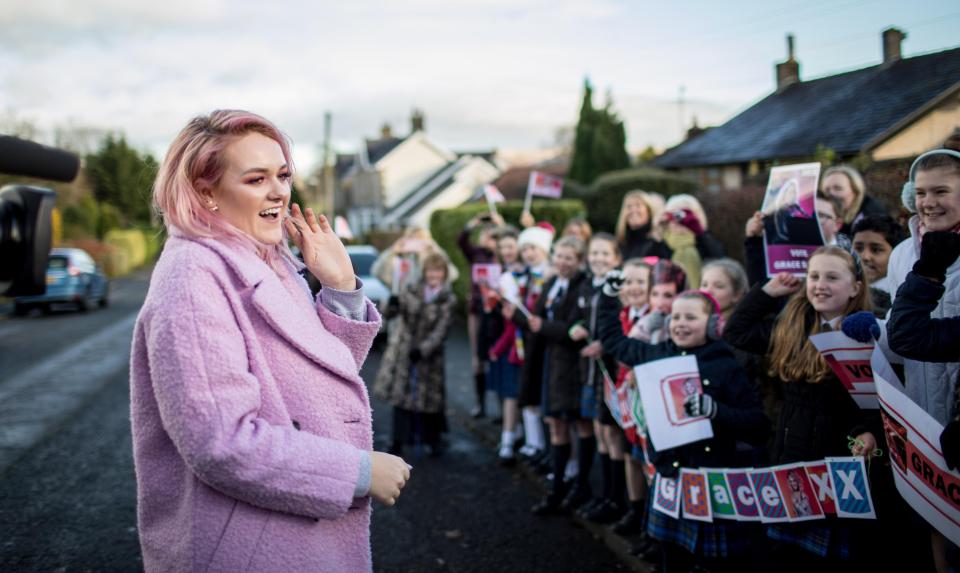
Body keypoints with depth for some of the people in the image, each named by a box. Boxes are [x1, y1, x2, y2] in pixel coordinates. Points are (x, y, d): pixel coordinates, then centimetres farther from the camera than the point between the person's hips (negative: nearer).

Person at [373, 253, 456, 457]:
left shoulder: (448, 300, -6)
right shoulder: (413, 291, 0)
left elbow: (441, 331, -13)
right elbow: (391, 313, -5)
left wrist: (423, 350, -25)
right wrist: (393, 306, -29)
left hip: (428, 355, -2)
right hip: (403, 351, 2)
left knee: (429, 398, 6)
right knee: (400, 395, 2)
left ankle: (433, 440, 26)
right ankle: (398, 442, 12)